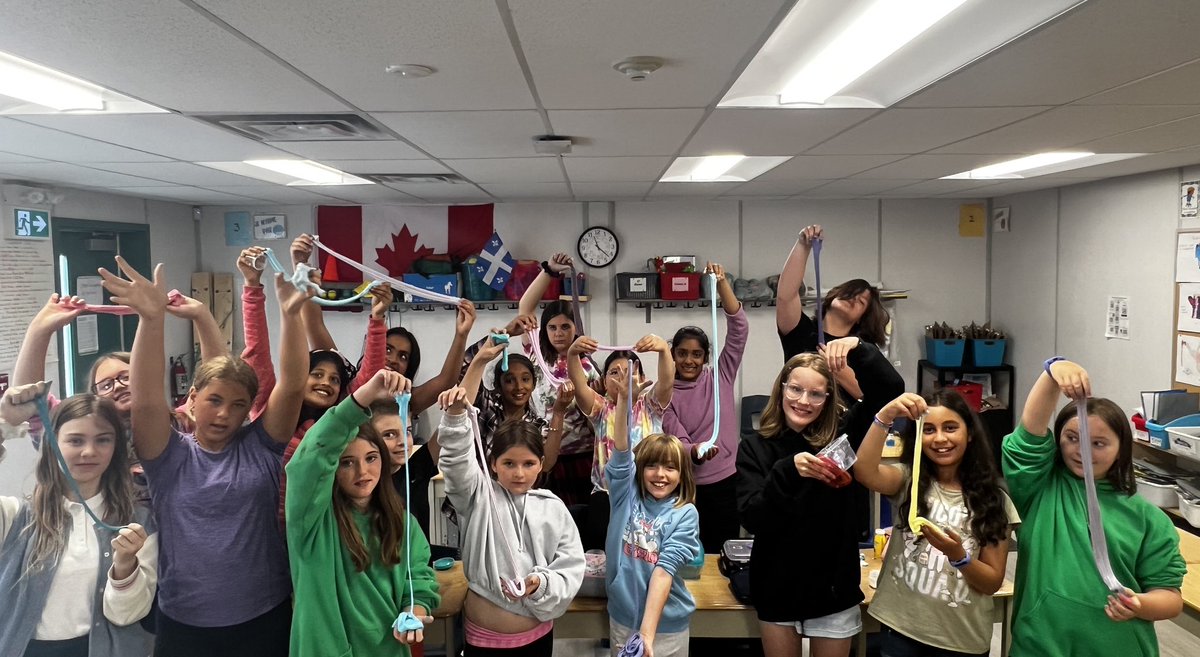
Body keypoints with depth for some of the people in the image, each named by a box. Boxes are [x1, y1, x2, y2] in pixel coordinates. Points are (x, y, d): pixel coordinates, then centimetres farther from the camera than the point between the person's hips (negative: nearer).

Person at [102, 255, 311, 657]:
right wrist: (151, 320, -31)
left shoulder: (261, 447, -1)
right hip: (184, 624, 0)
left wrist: (290, 314, -26)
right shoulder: (170, 457, -2)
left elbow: (293, 385, -13)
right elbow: (146, 400, -18)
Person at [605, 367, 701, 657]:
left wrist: (647, 632, -26)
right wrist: (623, 400, -31)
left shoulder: (685, 514, -10)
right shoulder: (627, 496, -3)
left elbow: (665, 569, -19)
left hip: (667, 625, -2)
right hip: (622, 618, 2)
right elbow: (621, 451, -17)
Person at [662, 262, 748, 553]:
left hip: (726, 482, 1)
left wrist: (722, 283, -15)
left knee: (723, 552, 6)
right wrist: (696, 451, -33)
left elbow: (739, 330, -6)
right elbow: (676, 441, -9)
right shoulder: (666, 394, 0)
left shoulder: (720, 377, 3)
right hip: (687, 485, -1)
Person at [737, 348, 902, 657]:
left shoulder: (841, 434, -6)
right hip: (777, 588, 0)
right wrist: (787, 471, -30)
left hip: (834, 587, 0)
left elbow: (891, 387, -16)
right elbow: (752, 519, -17)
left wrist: (856, 348, -28)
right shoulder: (754, 448, -7)